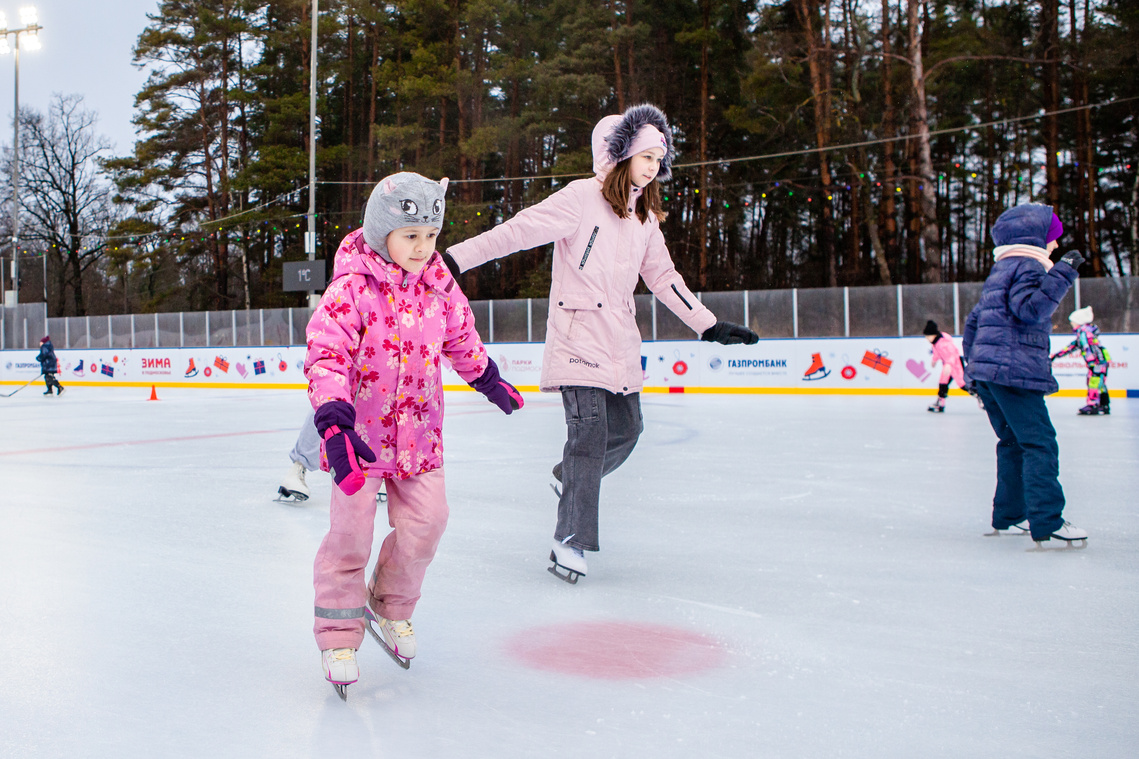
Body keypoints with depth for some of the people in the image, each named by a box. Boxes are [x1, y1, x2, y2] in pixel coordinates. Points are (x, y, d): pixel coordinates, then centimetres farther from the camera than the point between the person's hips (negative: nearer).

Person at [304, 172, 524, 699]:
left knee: (425, 523, 3)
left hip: (419, 428, 5)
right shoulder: (351, 289, -17)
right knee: (350, 531, -5)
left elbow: (460, 335, 19)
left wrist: (488, 379, 30)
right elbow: (325, 356, -24)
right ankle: (338, 633, 14)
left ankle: (390, 607, 29)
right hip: (360, 430, -5)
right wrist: (334, 422, -36)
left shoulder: (438, 284, 1)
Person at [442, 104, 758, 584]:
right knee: (589, 433, -12)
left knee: (626, 428, 11)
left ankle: (569, 480, 38)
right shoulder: (582, 197, -9)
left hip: (620, 343, 8)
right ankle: (570, 541, -1)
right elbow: (519, 230, -14)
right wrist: (454, 258, -20)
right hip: (578, 337, -7)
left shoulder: (645, 217, 13)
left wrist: (710, 326, 17)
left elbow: (662, 276, 18)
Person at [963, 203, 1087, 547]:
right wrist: (1061, 273, -20)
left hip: (985, 372, 10)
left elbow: (973, 321, 26)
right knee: (1040, 443, -10)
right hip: (1015, 371, -10)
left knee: (1013, 442, 16)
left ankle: (1008, 516, 19)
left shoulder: (998, 272, 24)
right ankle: (1047, 521, -14)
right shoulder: (1027, 266, -5)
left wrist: (973, 364, 30)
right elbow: (1030, 308, -22)